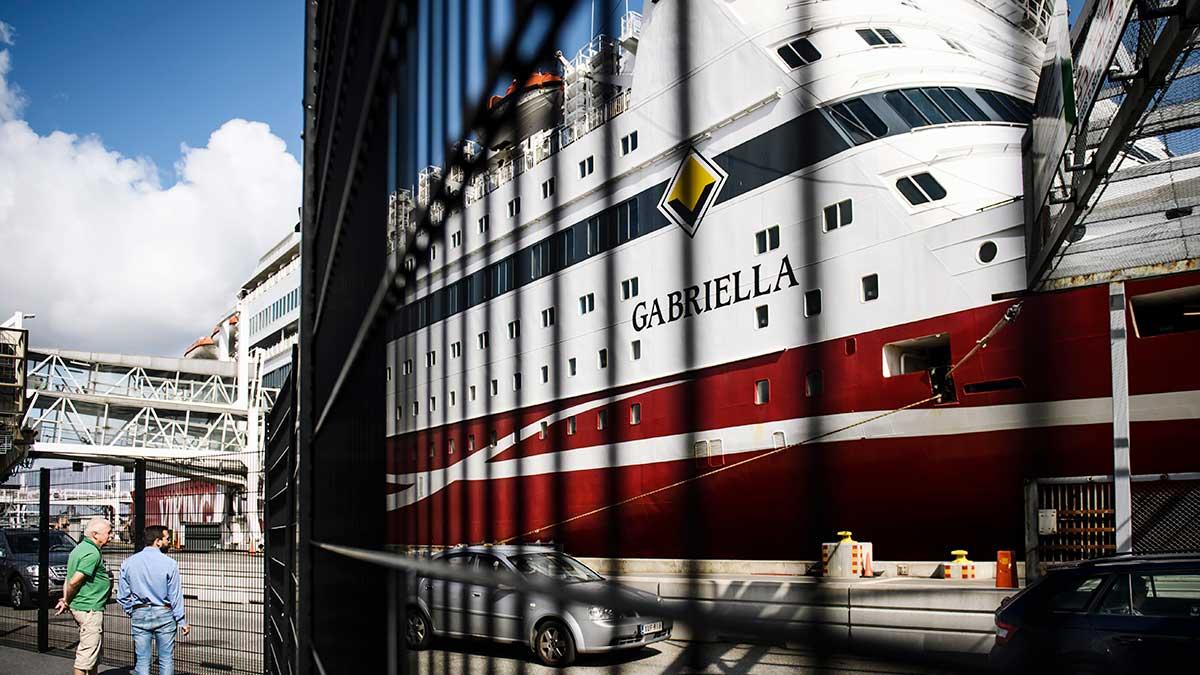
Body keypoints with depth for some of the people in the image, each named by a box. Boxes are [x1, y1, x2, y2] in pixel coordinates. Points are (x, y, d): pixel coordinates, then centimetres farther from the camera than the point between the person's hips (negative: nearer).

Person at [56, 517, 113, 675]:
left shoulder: (81, 548, 14)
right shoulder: (92, 553, -19)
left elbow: (69, 580, 13)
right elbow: (74, 582, -23)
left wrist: (65, 600, 4)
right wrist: (67, 602, -9)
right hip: (89, 609, -10)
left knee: (96, 649, 21)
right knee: (87, 652, -6)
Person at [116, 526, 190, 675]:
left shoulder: (128, 563, 2)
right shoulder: (169, 563, -9)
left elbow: (122, 595, 5)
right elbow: (175, 596, -6)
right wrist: (182, 622, 0)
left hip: (139, 615, 3)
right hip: (163, 613, -3)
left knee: (142, 660, 7)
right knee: (166, 660, 6)